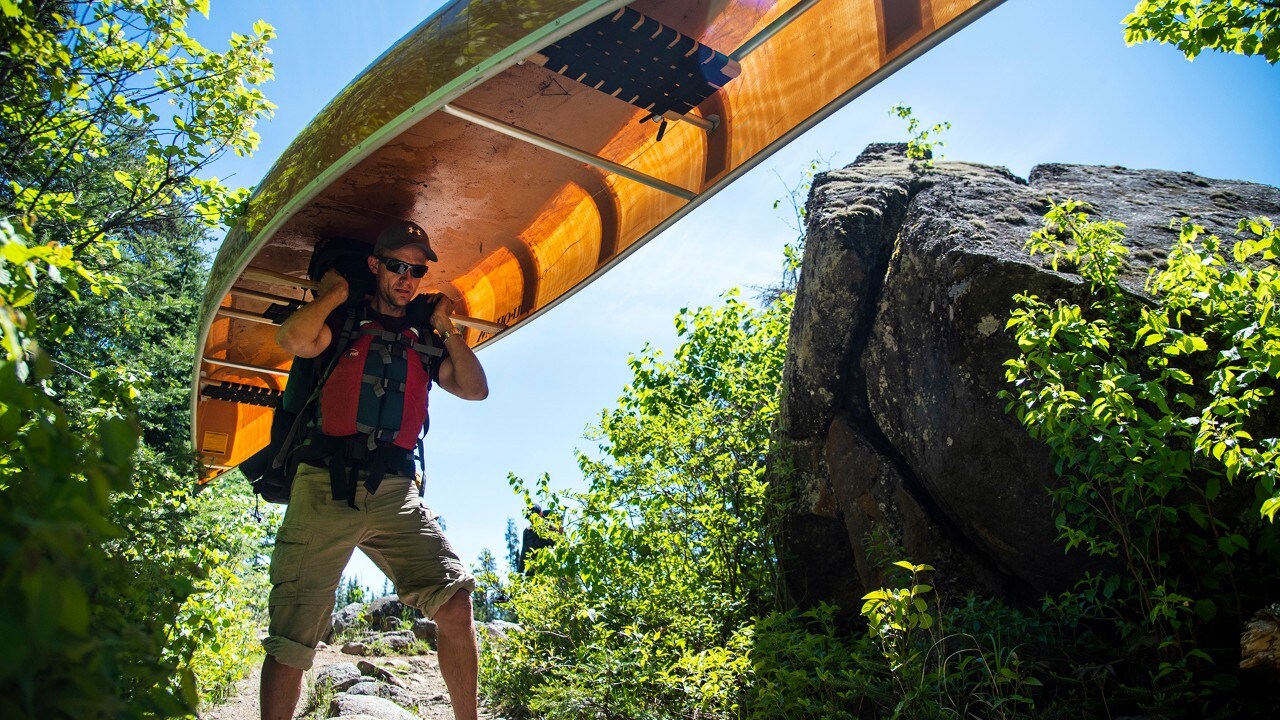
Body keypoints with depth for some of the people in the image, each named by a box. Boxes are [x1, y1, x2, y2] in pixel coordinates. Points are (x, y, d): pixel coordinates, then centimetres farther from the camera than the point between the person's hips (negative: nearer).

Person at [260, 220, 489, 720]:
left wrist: (446, 327, 12)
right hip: (326, 490, -2)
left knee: (455, 603, -12)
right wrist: (334, 293, 3)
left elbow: (475, 389, 12)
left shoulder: (425, 340, 21)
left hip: (395, 493, 3)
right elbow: (294, 340, -11)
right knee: (291, 640, 0)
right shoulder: (344, 321, 10)